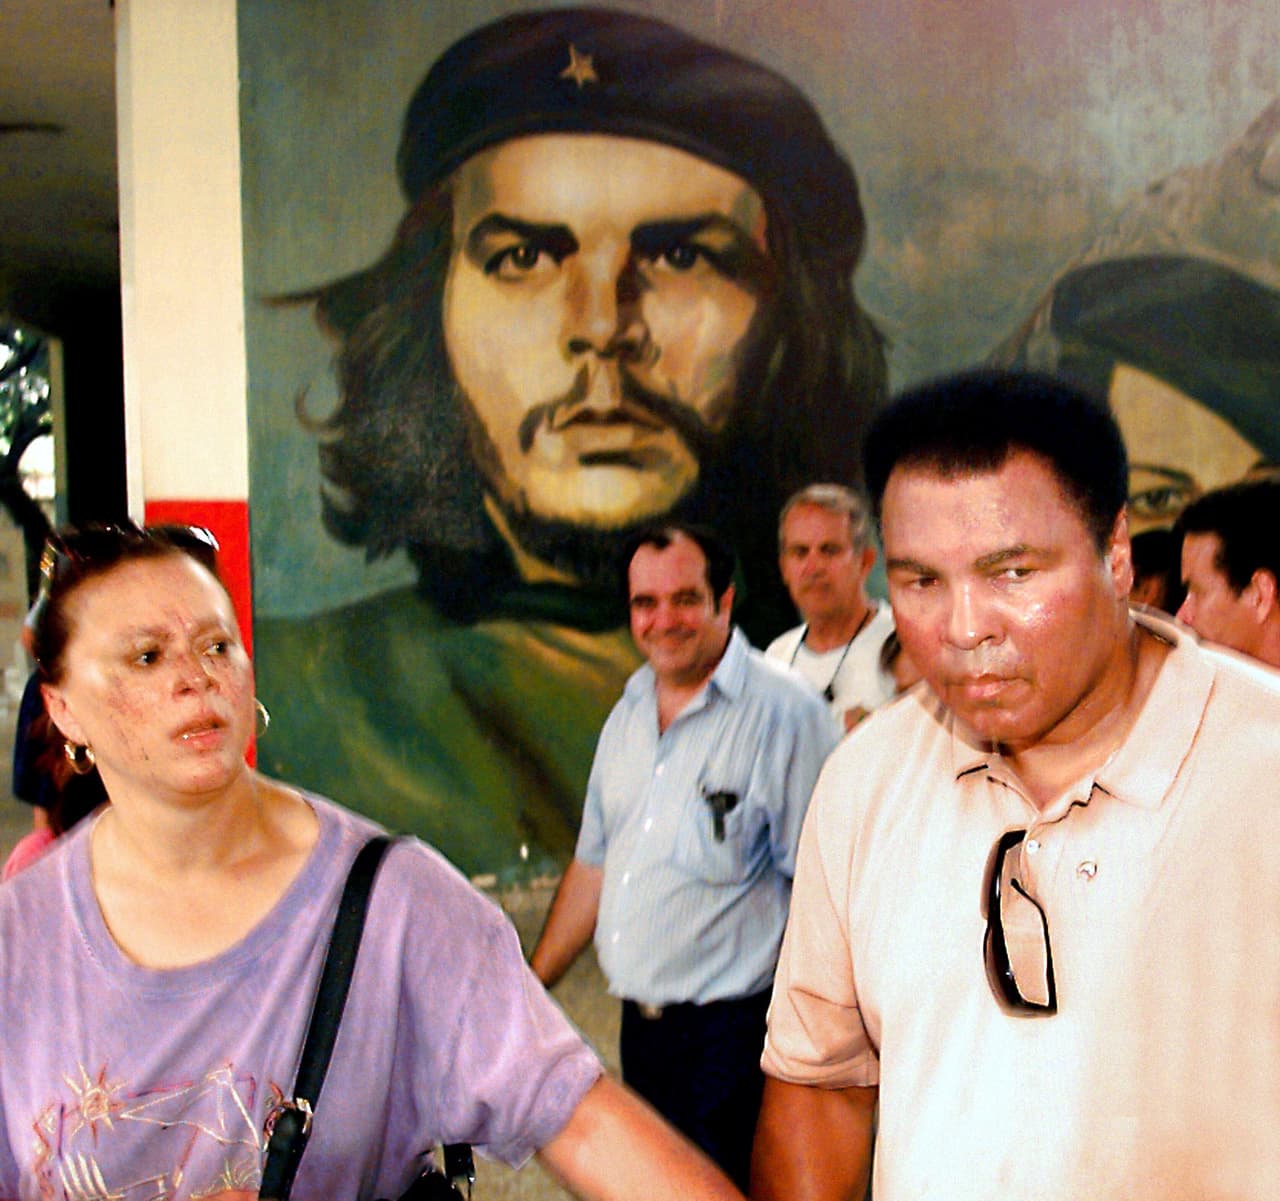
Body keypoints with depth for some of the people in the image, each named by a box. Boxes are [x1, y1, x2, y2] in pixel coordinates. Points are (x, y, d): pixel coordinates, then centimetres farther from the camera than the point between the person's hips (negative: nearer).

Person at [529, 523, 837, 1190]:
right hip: (640, 1026, 7)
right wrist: (528, 986, 19)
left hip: (732, 1034, -7)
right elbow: (595, 863, 19)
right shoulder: (628, 716, 11)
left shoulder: (785, 715, -13)